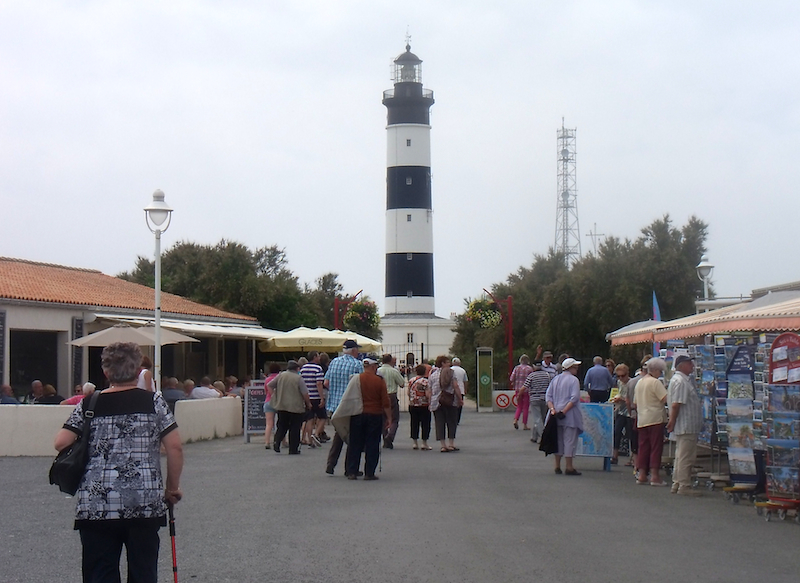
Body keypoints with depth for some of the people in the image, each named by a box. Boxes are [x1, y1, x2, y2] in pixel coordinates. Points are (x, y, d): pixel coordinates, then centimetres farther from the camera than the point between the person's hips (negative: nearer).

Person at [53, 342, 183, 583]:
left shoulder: (89, 404, 4)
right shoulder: (153, 401, 2)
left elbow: (61, 443, -3)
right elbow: (175, 448, -1)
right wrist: (172, 487, 12)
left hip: (96, 504, 0)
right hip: (145, 503, 0)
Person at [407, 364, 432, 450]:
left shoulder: (411, 381, 4)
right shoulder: (426, 381, -11)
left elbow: (408, 393, 9)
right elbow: (428, 395, -16)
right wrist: (430, 403, -4)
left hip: (412, 405, 5)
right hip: (424, 406, -5)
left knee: (414, 424, 10)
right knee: (425, 424, 2)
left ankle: (415, 443, 12)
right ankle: (424, 444, 1)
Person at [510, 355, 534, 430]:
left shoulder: (516, 368, 2)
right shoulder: (530, 369, -6)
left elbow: (511, 379, -1)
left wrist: (514, 386, 16)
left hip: (518, 389, 3)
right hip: (526, 390, -3)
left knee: (519, 407, 15)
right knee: (525, 407, 5)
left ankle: (515, 420, -7)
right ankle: (525, 425, 7)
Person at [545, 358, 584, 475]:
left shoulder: (555, 379, 12)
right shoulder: (574, 380, -8)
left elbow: (548, 396, 6)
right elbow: (574, 397, -18)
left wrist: (552, 409, -5)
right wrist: (564, 411, -19)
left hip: (556, 415, 6)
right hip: (569, 416, -6)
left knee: (558, 440, 13)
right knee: (569, 440, -3)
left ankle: (557, 466, 16)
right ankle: (569, 467, -4)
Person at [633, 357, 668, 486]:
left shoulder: (639, 382, 15)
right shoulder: (655, 382, -11)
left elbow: (635, 404, 21)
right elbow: (665, 399, -19)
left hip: (642, 420, 8)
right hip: (655, 419, -8)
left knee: (643, 447, 10)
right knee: (656, 447, -4)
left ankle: (641, 475, 9)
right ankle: (654, 476, -6)